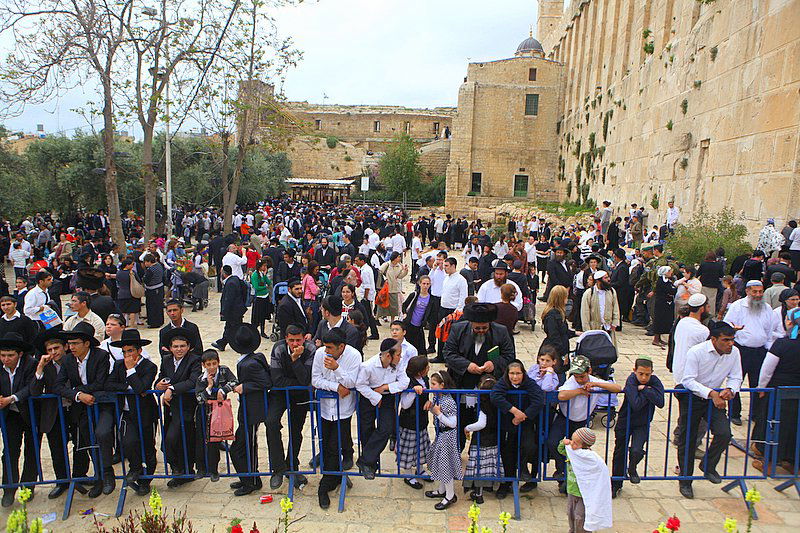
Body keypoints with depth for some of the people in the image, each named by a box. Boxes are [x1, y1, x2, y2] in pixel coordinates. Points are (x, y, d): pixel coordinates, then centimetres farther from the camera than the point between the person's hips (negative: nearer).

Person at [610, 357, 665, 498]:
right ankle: (616, 484, 32)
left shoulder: (655, 381, -14)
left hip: (642, 424, 1)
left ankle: (632, 469, 16)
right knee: (620, 453, 10)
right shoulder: (631, 380, -20)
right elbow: (636, 404, -30)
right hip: (625, 422, -1)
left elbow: (660, 403, -29)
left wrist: (644, 389, -28)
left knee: (637, 451, -20)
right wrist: (649, 392, -24)